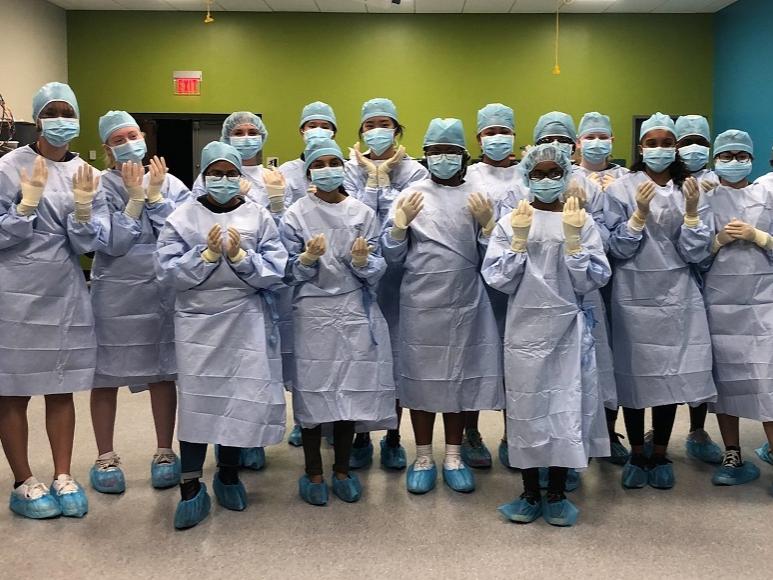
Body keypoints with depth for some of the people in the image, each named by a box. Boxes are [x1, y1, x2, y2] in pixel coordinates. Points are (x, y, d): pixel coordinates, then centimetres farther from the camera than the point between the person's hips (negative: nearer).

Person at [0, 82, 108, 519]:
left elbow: (92, 243, -2)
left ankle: (63, 477, 23)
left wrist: (82, 206, -18)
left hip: (67, 294, 3)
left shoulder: (87, 173, 4)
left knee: (61, 390, 11)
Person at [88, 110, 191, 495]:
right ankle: (105, 457, 22)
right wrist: (135, 195, -14)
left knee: (163, 374, 8)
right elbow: (113, 243, -14)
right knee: (105, 376, 7)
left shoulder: (171, 184, 3)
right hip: (114, 293, -1)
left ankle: (164, 452, 24)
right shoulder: (100, 186, -4)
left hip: (163, 291, 2)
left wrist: (155, 193, -12)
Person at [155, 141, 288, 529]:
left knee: (243, 397, 3)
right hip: (197, 322, -1)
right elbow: (167, 271, -5)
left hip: (245, 322, 1)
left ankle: (228, 474, 26)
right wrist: (207, 254, -15)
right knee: (196, 399, -3)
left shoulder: (258, 216, 4)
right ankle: (191, 487, 10)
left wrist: (241, 256, -16)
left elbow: (275, 272, -2)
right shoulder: (183, 217, 3)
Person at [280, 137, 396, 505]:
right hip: (312, 312, -1)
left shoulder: (364, 214, 4)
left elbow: (377, 270, 2)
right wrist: (308, 259, -20)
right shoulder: (296, 215, 1)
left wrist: (362, 261, -18)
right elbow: (291, 272, -1)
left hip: (354, 312, 2)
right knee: (313, 391, 2)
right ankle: (313, 473, 18)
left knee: (351, 392, 7)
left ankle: (342, 470, 24)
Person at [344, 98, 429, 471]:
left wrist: (385, 179, -8)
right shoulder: (351, 170, 2)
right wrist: (372, 179, -9)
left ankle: (393, 438, 22)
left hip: (399, 277, 0)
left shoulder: (414, 172, 1)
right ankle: (361, 438, 21)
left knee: (397, 355, 6)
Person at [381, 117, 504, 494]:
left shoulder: (478, 198, 5)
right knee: (421, 376, 6)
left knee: (459, 377, 9)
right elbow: (393, 256, 2)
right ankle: (423, 458, 21)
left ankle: (453, 457, 24)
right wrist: (401, 222, -12)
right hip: (420, 305, -1)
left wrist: (486, 224, -10)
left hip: (465, 305, 1)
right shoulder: (412, 196, 3)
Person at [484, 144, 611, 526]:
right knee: (526, 409, 6)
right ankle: (530, 494, 21)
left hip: (570, 331, 0)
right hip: (526, 330, 0)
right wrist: (520, 239, -13)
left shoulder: (583, 221, 2)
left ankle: (556, 494, 19)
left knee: (567, 408, 3)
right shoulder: (511, 222, 2)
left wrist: (572, 238, -14)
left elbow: (590, 282, -5)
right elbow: (499, 280, -5)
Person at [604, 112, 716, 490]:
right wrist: (640, 213, -18)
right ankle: (636, 454, 21)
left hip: (677, 298, 2)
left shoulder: (690, 189, 4)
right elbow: (618, 249, -7)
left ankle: (660, 455, 23)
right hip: (634, 297, -2)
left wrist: (691, 211, -15)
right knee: (634, 374, 4)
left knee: (672, 375, 7)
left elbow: (696, 253, -2)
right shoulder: (622, 188, -3)